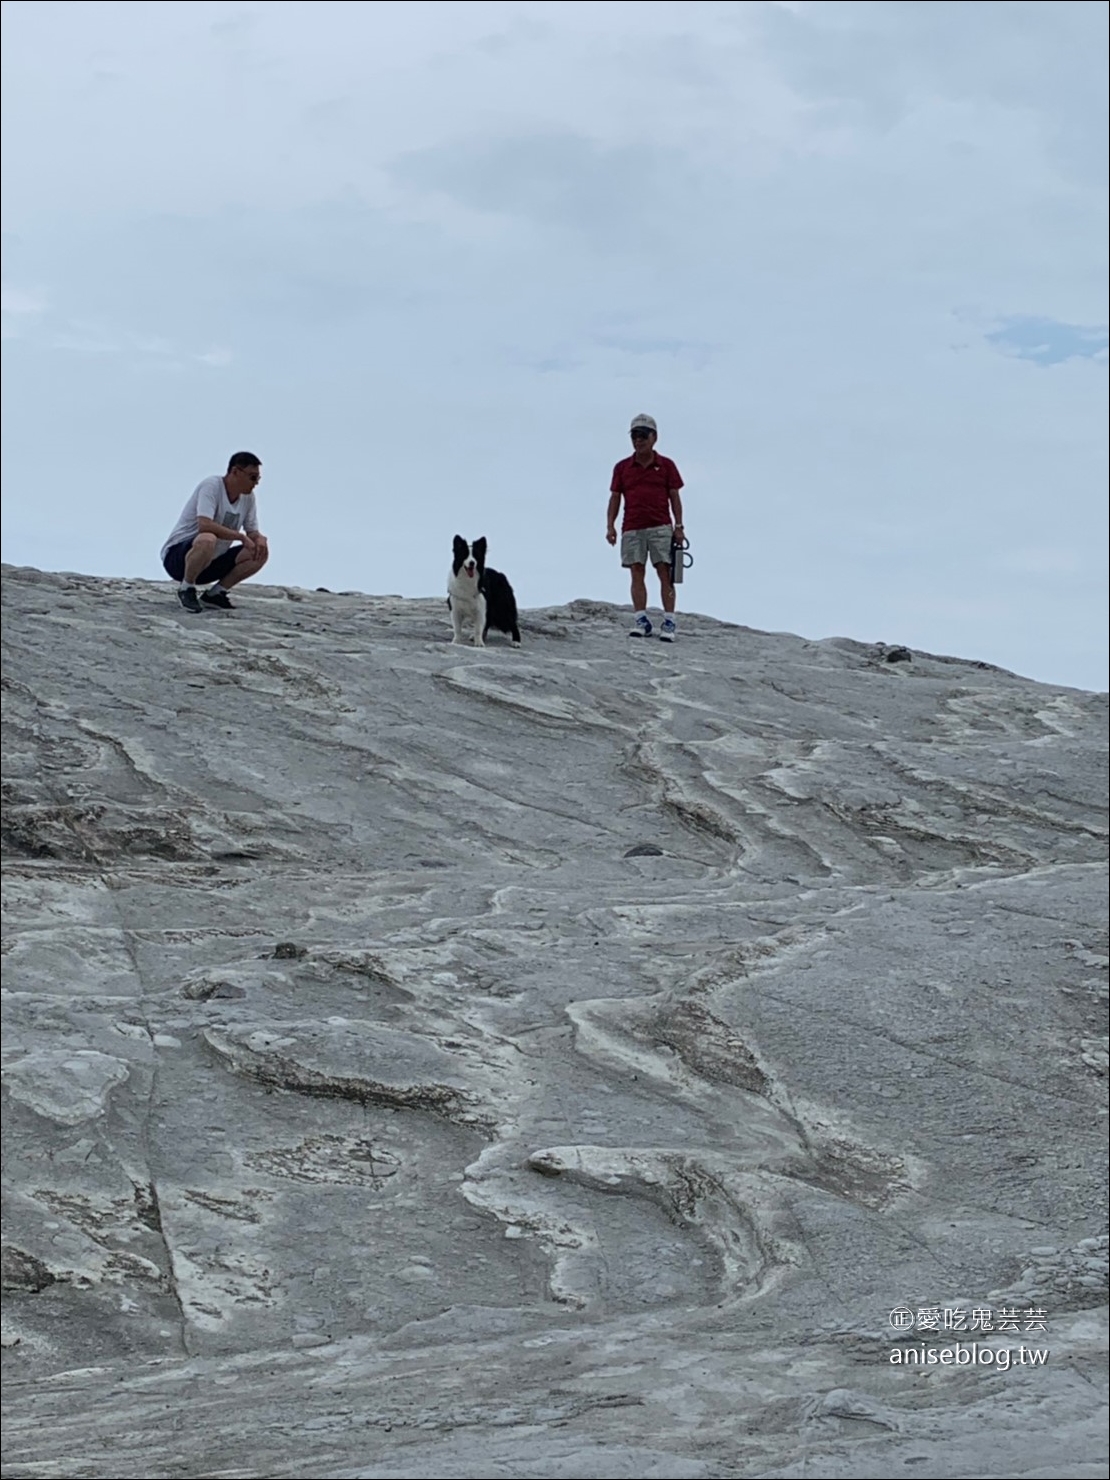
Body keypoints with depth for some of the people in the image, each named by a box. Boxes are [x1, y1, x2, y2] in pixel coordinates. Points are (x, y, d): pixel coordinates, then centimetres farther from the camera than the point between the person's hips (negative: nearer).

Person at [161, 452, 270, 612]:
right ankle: (186, 589, -14)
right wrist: (241, 536, -27)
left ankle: (214, 594, 4)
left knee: (260, 553, -7)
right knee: (207, 540, -41)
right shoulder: (211, 486, -19)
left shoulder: (248, 497, 5)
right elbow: (205, 525, -33)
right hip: (177, 555, -8)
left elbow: (252, 531, 10)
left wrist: (260, 539, -15)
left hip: (211, 563, 8)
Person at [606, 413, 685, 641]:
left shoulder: (666, 466, 7)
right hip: (632, 528, 2)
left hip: (660, 527, -2)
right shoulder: (622, 468, 11)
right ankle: (641, 620, -4)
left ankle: (669, 622, -10)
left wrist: (679, 526, 0)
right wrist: (610, 525, 1)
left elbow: (674, 497, 7)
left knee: (665, 573, -7)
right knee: (637, 573, -3)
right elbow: (615, 497, 11)